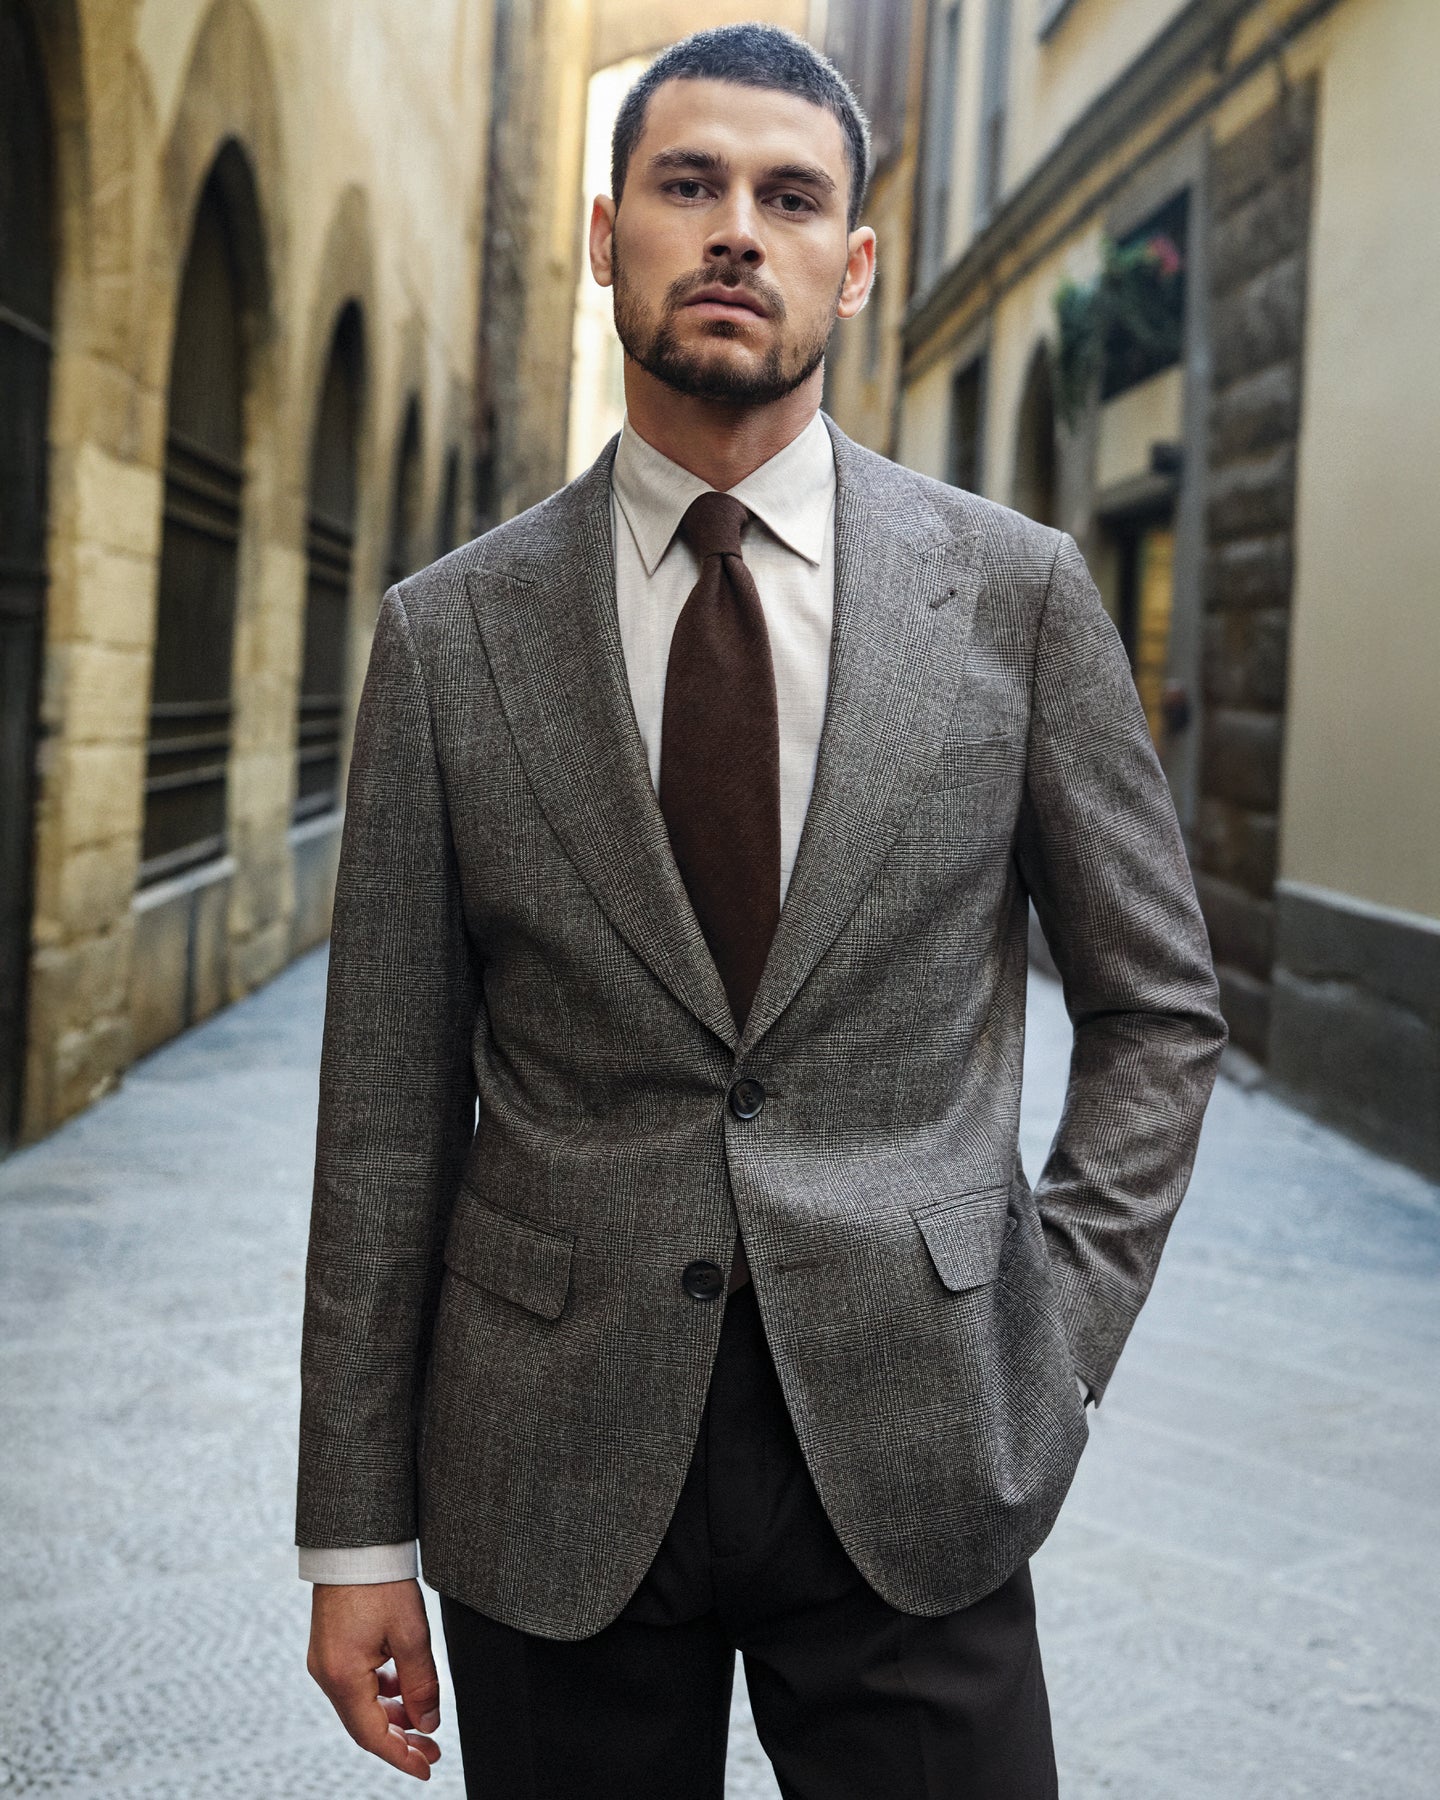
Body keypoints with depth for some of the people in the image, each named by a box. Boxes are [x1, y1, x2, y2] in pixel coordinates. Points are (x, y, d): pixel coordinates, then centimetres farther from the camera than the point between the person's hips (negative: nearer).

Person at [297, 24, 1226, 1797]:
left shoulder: (1016, 592, 0)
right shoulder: (449, 633, 0)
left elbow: (1155, 1003, 8)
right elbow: (390, 1103, 1)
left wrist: (1056, 1346, -2)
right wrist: (356, 1535, 2)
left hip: (910, 1464, 0)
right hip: (552, 1477, 1)